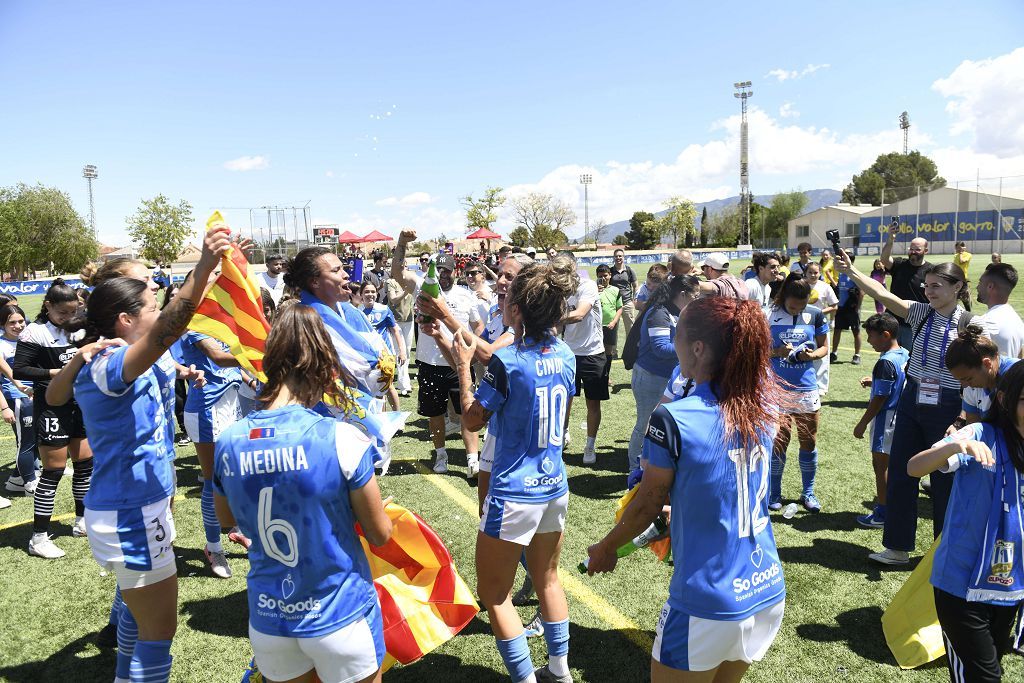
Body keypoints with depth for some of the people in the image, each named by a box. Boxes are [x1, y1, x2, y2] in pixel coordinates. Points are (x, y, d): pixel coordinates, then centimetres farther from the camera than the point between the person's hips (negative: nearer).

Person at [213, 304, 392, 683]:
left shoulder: (228, 441, -10)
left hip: (267, 622, 4)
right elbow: (380, 534, -10)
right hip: (340, 620, -3)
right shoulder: (342, 439, -23)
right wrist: (376, 507, 9)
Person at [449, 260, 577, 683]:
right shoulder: (565, 354, -1)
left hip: (514, 495, -7)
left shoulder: (507, 362, -21)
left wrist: (463, 365, 1)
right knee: (547, 580, 23)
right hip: (555, 488, 7)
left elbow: (472, 418, -9)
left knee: (493, 595, 9)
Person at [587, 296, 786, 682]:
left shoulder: (673, 420, -21)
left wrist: (606, 548, 8)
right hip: (769, 592, 6)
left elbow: (647, 505, -8)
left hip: (709, 607, -6)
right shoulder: (763, 403, -5)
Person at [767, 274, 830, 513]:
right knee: (778, 441, 3)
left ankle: (808, 492, 23)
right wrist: (777, 352, -19)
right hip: (777, 389, -2)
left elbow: (824, 347, 8)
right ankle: (774, 492, 18)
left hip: (806, 388, 2)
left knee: (809, 441, 9)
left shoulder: (815, 315, 0)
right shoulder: (769, 316, -6)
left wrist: (813, 354, -13)